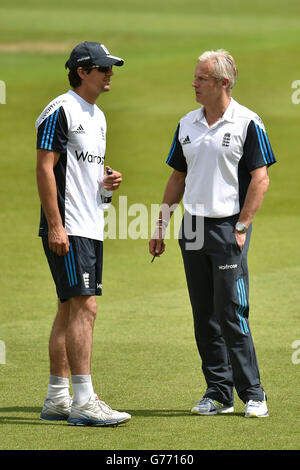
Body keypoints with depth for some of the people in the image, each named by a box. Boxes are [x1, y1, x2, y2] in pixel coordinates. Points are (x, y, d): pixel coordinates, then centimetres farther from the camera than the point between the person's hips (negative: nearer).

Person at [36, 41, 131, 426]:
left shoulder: (97, 116, 18)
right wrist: (55, 226, -21)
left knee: (70, 309, 11)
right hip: (67, 229, -10)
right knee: (84, 307, -15)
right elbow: (45, 168, -15)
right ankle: (83, 402, -17)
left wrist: (107, 180, 5)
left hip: (91, 228, 10)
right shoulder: (61, 111, -11)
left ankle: (57, 399, 15)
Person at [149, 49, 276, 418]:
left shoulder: (246, 123, -6)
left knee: (232, 313, -9)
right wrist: (161, 227, 13)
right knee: (204, 317, 7)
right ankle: (218, 394, 13)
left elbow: (260, 179, -8)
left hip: (228, 227, -6)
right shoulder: (187, 124, 12)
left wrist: (241, 227, -13)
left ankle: (253, 394, -2)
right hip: (192, 228, 6)